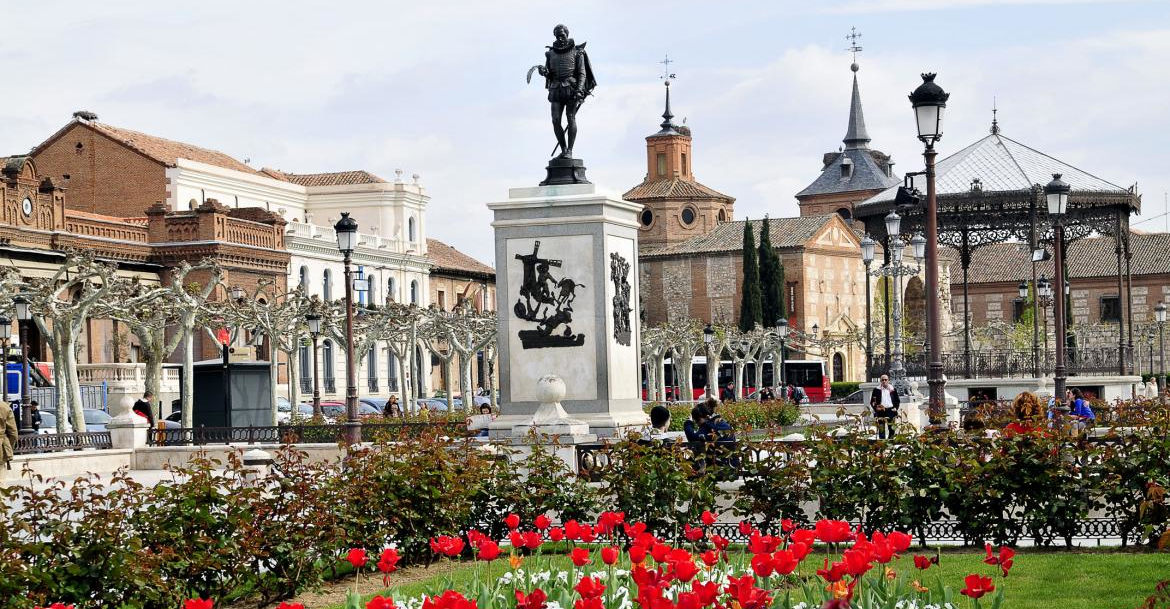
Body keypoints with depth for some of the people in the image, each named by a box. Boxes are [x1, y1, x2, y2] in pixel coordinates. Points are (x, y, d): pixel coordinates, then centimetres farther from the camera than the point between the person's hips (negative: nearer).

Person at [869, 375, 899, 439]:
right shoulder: (876, 390, 6)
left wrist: (895, 408, 1)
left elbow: (897, 401, 17)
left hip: (891, 410, 2)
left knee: (892, 429, 1)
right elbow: (872, 402, 6)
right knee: (881, 430, -4)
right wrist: (876, 408, -10)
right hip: (881, 411, -2)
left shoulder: (893, 390, 12)